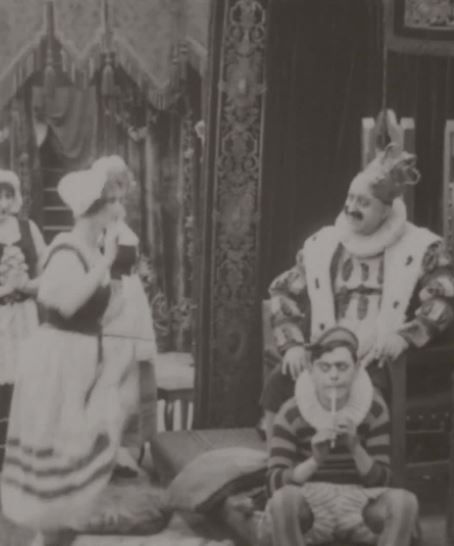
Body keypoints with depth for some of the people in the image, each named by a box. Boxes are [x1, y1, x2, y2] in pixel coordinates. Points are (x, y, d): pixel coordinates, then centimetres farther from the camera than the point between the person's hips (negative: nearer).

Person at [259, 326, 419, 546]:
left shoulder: (373, 408, -1)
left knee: (404, 501, -30)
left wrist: (355, 448, -23)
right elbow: (275, 482, -13)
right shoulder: (291, 414, -6)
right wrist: (314, 461, -31)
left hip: (357, 503, 2)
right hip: (309, 503, -1)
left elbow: (381, 480, -3)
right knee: (284, 498, -37)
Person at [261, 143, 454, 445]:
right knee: (279, 384, -24)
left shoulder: (420, 248, 6)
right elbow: (284, 291, 14)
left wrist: (406, 335, -19)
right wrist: (292, 344, -2)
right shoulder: (322, 245, 14)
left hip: (381, 363, -3)